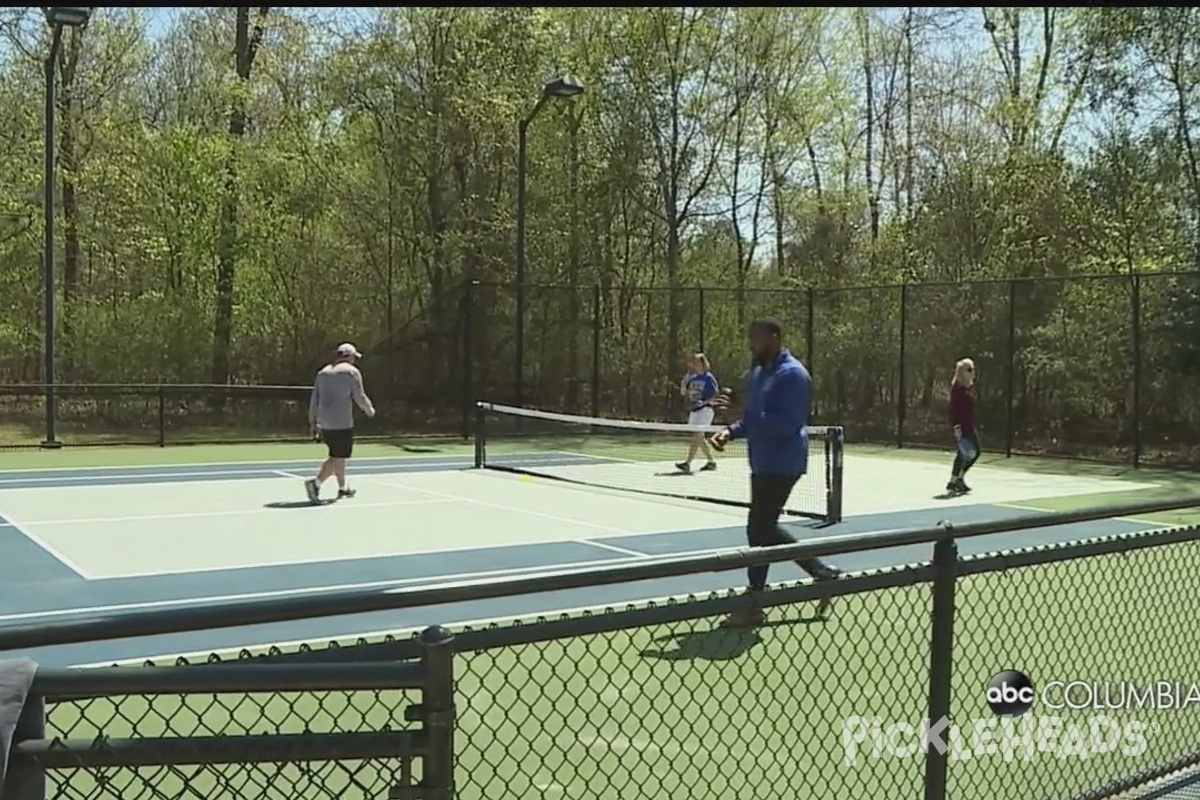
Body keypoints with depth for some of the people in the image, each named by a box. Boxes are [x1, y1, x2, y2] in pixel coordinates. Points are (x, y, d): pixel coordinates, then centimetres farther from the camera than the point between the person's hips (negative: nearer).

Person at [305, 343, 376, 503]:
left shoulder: (323, 372, 15)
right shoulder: (352, 372, -4)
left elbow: (314, 399, 14)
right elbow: (360, 397, -5)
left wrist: (313, 421, 19)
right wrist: (370, 409, 13)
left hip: (325, 424, 7)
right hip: (342, 423, -7)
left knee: (337, 457, 17)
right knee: (338, 458, -5)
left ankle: (342, 488, 23)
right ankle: (316, 482, -19)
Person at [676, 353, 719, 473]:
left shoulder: (708, 378, -7)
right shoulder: (692, 378, 11)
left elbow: (716, 396, -9)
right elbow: (683, 393, 14)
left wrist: (705, 402, -23)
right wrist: (684, 384, -5)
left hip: (705, 410, -8)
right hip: (693, 410, 8)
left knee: (696, 436, -15)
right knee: (700, 438, 13)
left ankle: (687, 463, -21)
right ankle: (711, 462, 25)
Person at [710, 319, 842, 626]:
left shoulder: (792, 374, -16)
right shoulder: (759, 372, 14)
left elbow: (788, 423, -24)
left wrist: (751, 417, -24)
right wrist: (731, 431, 1)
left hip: (781, 466, -10)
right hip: (764, 463, 10)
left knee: (759, 529, -6)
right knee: (766, 529, 14)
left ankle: (753, 605, 5)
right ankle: (823, 573, 26)